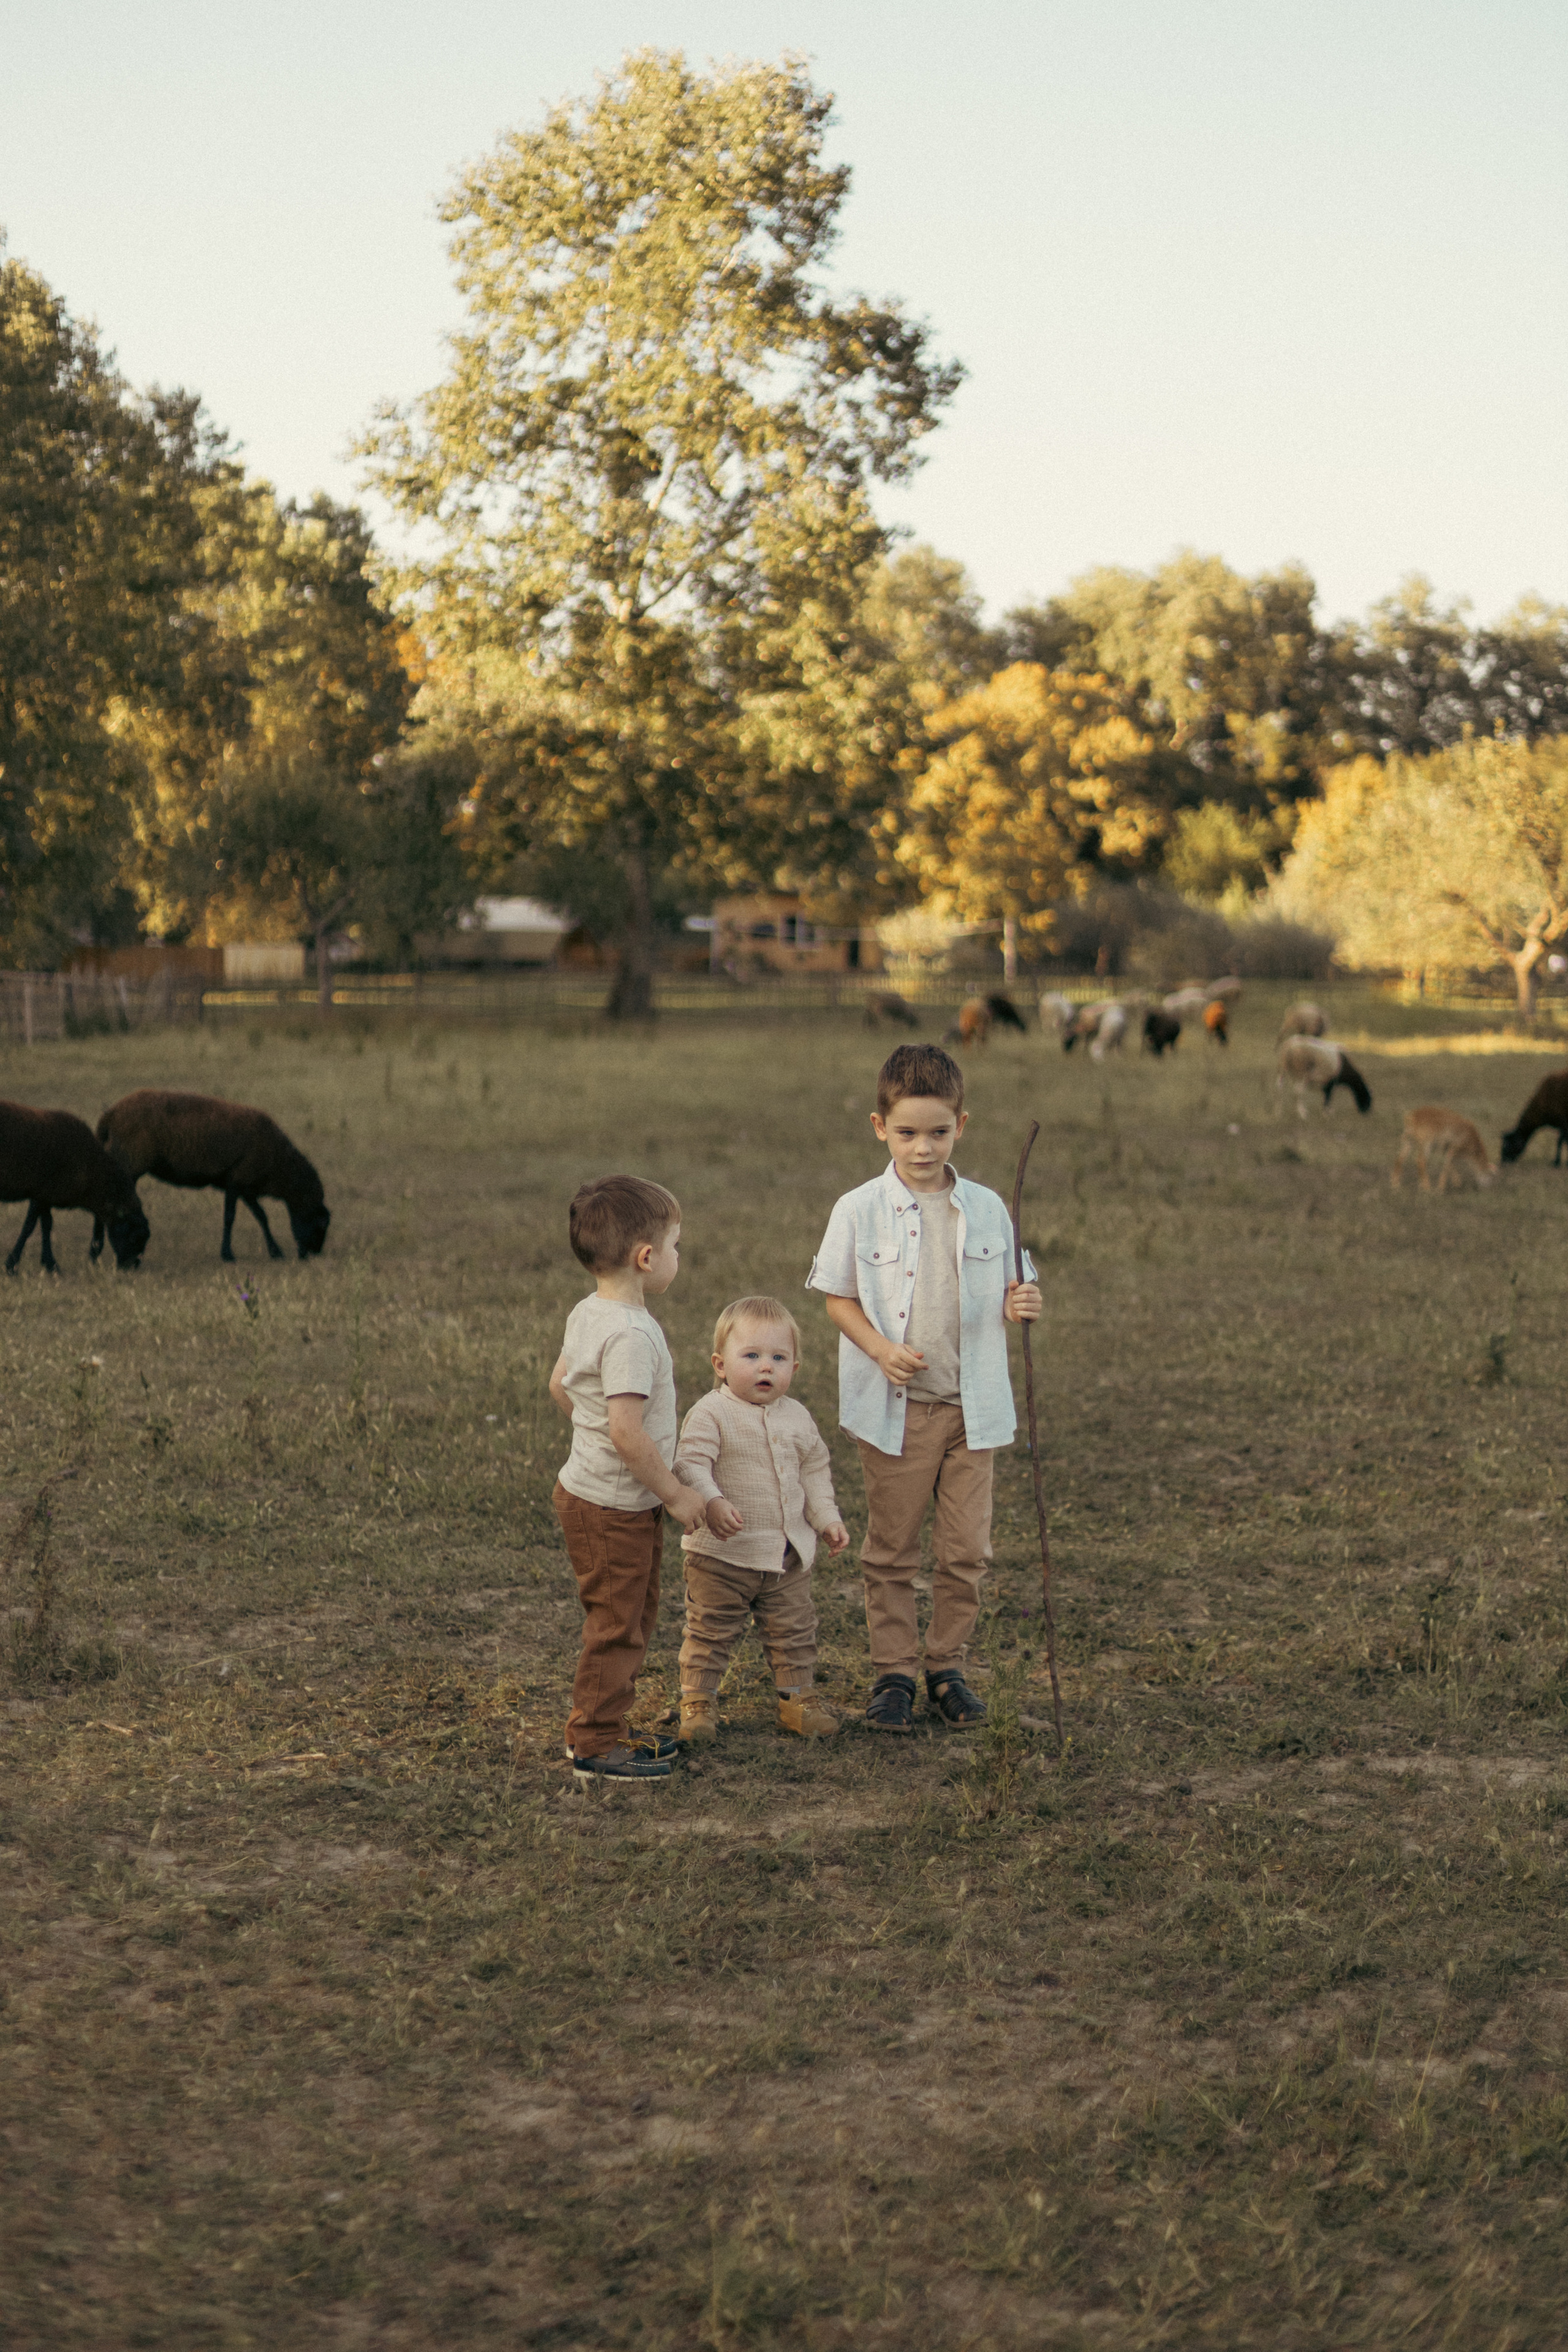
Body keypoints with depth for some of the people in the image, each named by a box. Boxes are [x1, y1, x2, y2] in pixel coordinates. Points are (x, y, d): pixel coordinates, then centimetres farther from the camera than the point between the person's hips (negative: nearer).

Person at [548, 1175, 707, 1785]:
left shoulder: (586, 1315, 5)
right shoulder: (631, 1335, -26)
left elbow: (560, 1385, 19)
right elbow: (627, 1431, -30)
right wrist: (676, 1495, -20)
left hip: (590, 1489, 10)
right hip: (612, 1507, -10)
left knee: (635, 1616, 20)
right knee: (615, 1624, 0)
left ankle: (604, 1729, 30)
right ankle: (595, 1744, 10)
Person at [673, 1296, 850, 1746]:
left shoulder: (797, 1418, 7)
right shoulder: (710, 1414, -13)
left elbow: (815, 1472, 17)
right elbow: (691, 1464, -23)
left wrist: (827, 1518, 9)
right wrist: (711, 1503, -38)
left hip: (789, 1551, 5)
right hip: (722, 1553, -5)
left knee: (794, 1631, 14)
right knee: (710, 1631, 4)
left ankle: (797, 1697, 27)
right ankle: (697, 1700, 16)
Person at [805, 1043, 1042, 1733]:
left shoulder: (986, 1209, 2)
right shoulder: (859, 1211, -5)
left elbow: (1006, 1293, 11)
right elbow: (839, 1297, 0)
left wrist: (1021, 1306, -12)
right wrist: (882, 1350, -15)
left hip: (972, 1406, 2)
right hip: (895, 1409, -2)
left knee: (966, 1551, 6)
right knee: (891, 1550, 7)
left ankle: (947, 1667, 21)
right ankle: (893, 1672, 18)